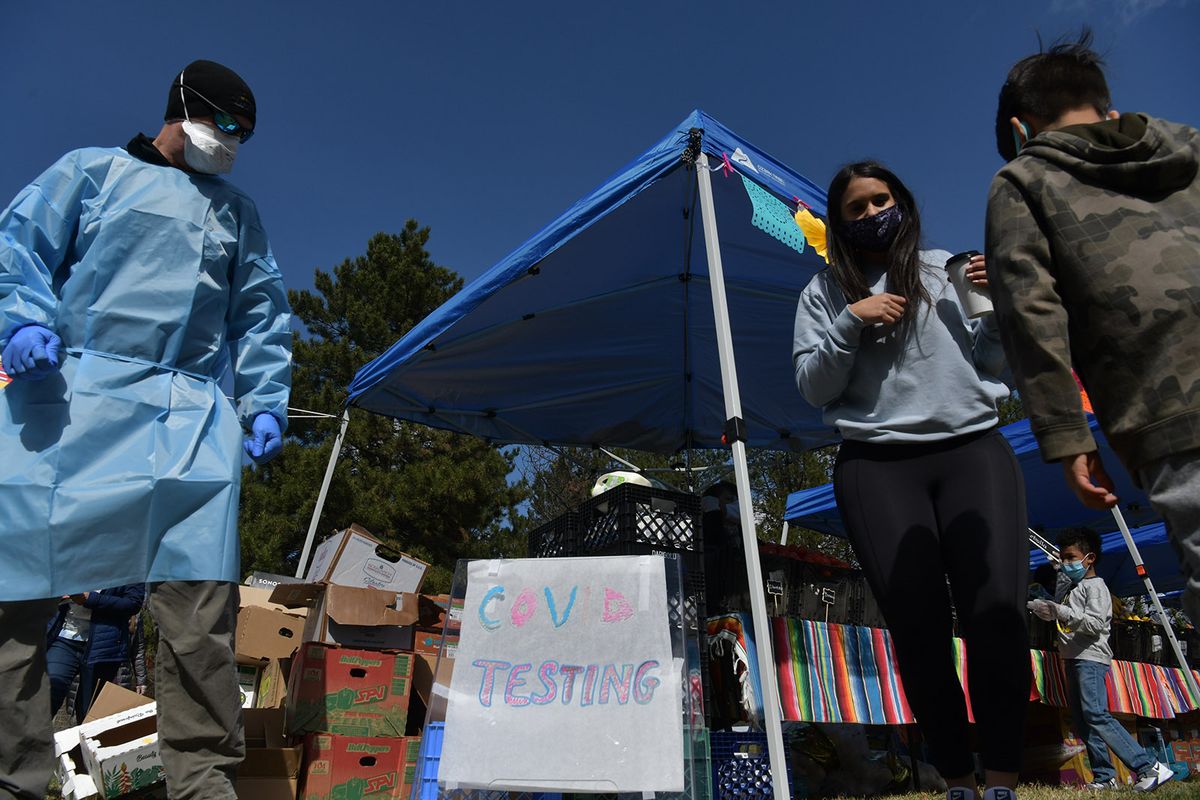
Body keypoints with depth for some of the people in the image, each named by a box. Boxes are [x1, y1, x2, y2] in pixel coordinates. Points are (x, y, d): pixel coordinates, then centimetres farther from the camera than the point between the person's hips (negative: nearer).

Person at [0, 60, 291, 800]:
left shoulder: (239, 213, 24)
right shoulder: (94, 170, 17)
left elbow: (263, 317, 19)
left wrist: (266, 403, 7)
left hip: (193, 415, 2)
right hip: (70, 400, -1)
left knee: (200, 597, -8)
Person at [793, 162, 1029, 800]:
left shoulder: (950, 269, 16)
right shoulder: (826, 291, 12)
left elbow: (995, 367, 16)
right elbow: (813, 387, 3)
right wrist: (850, 323, -8)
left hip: (972, 450, 1)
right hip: (878, 465, -1)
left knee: (997, 610, -12)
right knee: (918, 623, -5)